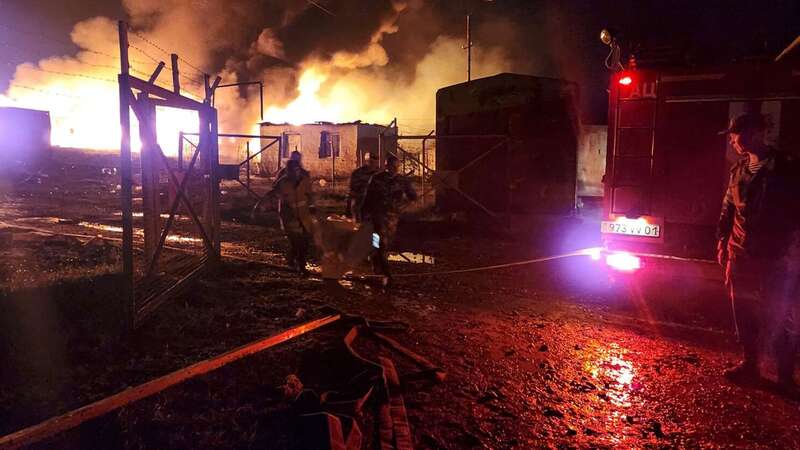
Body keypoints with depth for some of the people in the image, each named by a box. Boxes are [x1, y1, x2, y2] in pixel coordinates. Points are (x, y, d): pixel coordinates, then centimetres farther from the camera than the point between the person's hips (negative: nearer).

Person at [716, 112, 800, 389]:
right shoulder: (739, 170, 10)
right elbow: (728, 209, 16)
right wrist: (722, 241, 11)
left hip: (774, 257, -6)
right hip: (741, 255, 6)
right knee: (743, 312, 12)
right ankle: (750, 364, 26)